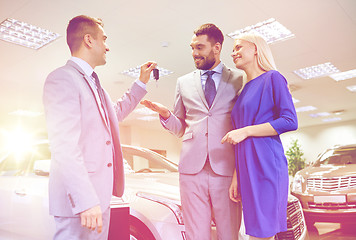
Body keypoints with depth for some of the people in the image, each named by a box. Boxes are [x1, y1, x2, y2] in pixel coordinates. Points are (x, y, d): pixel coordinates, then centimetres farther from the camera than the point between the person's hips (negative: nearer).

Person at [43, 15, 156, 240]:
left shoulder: (92, 82, 18)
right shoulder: (63, 78, -12)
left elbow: (116, 112, 36)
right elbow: (64, 147, -21)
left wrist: (142, 83, 34)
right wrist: (86, 201, -26)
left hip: (100, 195, 9)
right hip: (81, 197, -9)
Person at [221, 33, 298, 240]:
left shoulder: (273, 78, -1)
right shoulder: (244, 91, 20)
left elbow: (290, 121, -11)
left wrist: (245, 131, -13)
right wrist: (236, 177, 12)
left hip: (266, 165, -7)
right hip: (247, 169, 7)